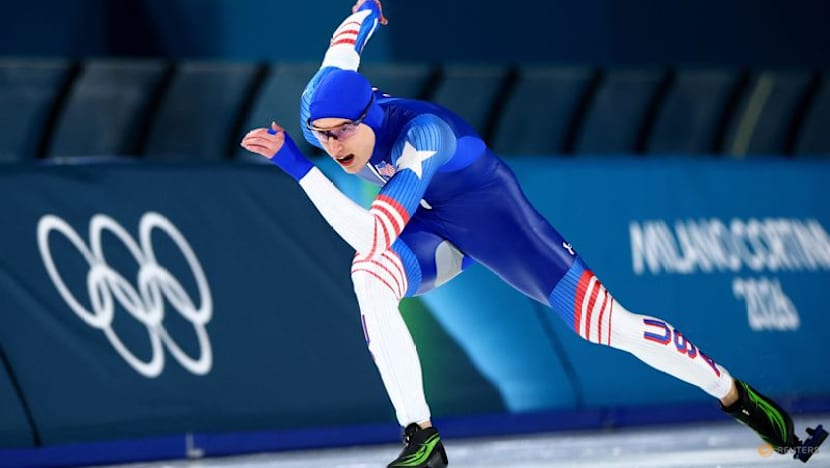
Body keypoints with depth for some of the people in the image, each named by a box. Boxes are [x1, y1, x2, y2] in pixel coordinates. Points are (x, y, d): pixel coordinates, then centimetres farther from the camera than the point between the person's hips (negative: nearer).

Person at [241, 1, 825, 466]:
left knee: (602, 320, -15)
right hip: (432, 231, 6)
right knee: (369, 279, -28)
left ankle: (738, 396, 1)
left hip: (491, 211, -6)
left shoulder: (422, 133, -36)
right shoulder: (323, 107, -17)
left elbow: (369, 233, -44)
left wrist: (294, 164, -44)